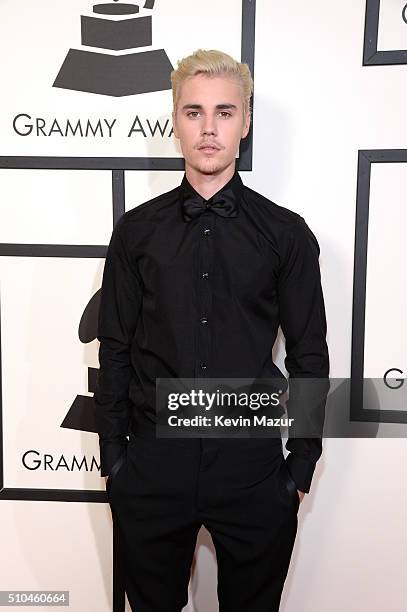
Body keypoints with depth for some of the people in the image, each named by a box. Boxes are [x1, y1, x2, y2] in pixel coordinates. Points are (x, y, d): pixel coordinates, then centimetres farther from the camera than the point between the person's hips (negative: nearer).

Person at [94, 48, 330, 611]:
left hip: (253, 467, 0)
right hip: (152, 465, 1)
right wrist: (113, 454, 3)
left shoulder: (286, 233, -2)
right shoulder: (137, 230, 0)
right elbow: (115, 348, 2)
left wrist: (303, 465, 1)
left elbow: (308, 355, 0)